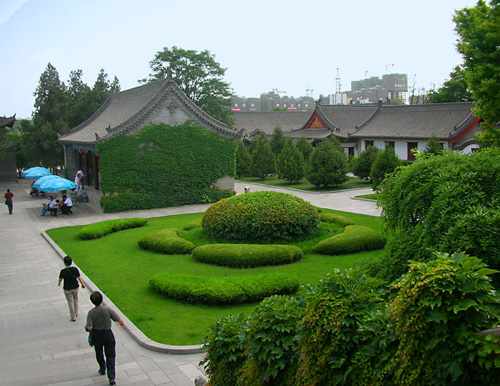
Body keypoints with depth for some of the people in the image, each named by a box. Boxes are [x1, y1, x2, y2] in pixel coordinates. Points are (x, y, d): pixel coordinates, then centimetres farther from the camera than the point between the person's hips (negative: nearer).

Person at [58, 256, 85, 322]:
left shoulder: (63, 271, -21)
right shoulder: (75, 269, -14)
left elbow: (60, 279, -7)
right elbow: (79, 278, -8)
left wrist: (59, 283, 16)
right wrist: (83, 284, 9)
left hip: (67, 289, -3)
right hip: (75, 287, 3)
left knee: (70, 302, 9)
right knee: (75, 300, 25)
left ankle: (73, 317, 16)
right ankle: (76, 313, 38)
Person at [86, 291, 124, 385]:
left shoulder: (91, 313, -17)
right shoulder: (108, 310, -20)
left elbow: (89, 328, -20)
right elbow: (119, 320, -16)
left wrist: (86, 327, 3)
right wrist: (121, 323, 7)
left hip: (96, 335, 2)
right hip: (107, 334, -2)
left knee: (99, 354, 25)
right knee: (110, 356, 6)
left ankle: (102, 370, 46)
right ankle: (111, 378, -2)